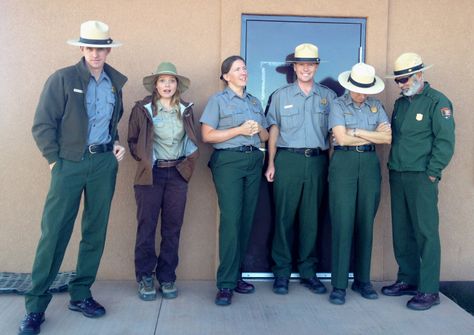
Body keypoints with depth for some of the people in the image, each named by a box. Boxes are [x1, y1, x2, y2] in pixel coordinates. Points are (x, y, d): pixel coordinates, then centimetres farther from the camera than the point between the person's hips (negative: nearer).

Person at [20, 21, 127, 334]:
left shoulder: (116, 82, 9)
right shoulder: (62, 79, -4)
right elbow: (42, 125, -5)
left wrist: (116, 143, 7)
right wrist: (55, 160, -8)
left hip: (105, 163, 4)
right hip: (69, 163, -4)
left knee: (96, 231, 8)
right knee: (54, 232, -4)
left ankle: (80, 294, 22)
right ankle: (36, 305, 7)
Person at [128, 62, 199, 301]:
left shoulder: (185, 110, 10)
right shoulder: (143, 109, 1)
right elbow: (133, 141, 6)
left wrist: (187, 163, 6)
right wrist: (145, 160, -3)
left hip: (177, 174, 3)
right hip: (151, 174, -3)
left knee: (173, 228, 5)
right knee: (146, 227, 0)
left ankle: (167, 278, 15)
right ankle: (145, 278, 12)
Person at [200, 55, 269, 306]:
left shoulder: (255, 102, 20)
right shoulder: (218, 100, 3)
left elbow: (265, 137, 20)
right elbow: (207, 135, -6)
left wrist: (259, 129, -2)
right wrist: (240, 130, -11)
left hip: (253, 161, 6)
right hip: (228, 161, -5)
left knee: (246, 219, 4)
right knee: (231, 219, -12)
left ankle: (236, 276, 14)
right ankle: (225, 284, -7)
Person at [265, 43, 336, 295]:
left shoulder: (328, 96, 11)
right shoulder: (281, 95, 9)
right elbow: (274, 130, 8)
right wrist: (271, 164, 1)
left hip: (317, 161, 2)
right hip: (288, 160, -1)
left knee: (311, 218, 6)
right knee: (284, 217, -1)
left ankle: (308, 271, 16)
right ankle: (281, 273, 8)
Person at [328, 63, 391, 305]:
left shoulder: (376, 106, 13)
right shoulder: (338, 105, 3)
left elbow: (387, 138, 1)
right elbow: (342, 138, -10)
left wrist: (356, 132, -6)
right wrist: (374, 135, -1)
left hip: (370, 164, 4)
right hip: (344, 163, -3)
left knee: (366, 223, 6)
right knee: (343, 223, -6)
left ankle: (362, 280, 17)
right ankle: (339, 285, 0)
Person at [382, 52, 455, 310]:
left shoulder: (437, 102, -5)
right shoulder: (400, 103, 17)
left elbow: (445, 142, -11)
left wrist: (431, 174, -13)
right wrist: (393, 167, 10)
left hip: (421, 177, -7)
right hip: (397, 176, 7)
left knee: (425, 232, -3)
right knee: (401, 231, 11)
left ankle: (429, 290, 5)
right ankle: (408, 279, 24)